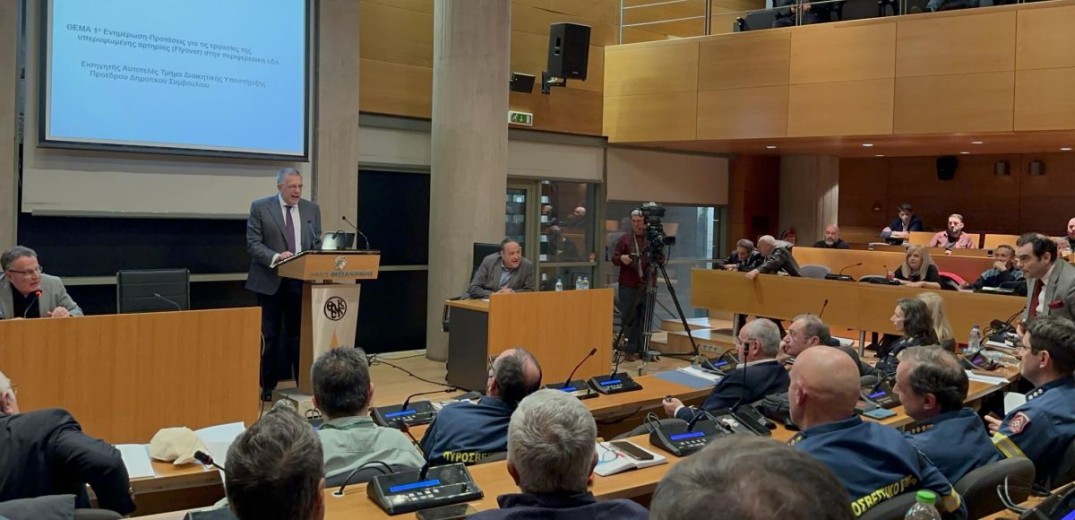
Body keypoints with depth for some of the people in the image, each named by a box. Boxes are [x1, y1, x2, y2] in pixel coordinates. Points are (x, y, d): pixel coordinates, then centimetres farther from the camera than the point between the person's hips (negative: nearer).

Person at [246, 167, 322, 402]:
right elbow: (253, 244, -8)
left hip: (301, 280, 2)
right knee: (270, 335, 6)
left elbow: (317, 243, 10)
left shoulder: (312, 209, 7)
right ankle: (267, 385, 17)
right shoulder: (260, 207, -3)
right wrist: (276, 257, -24)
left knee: (299, 333, 6)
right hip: (270, 280, -2)